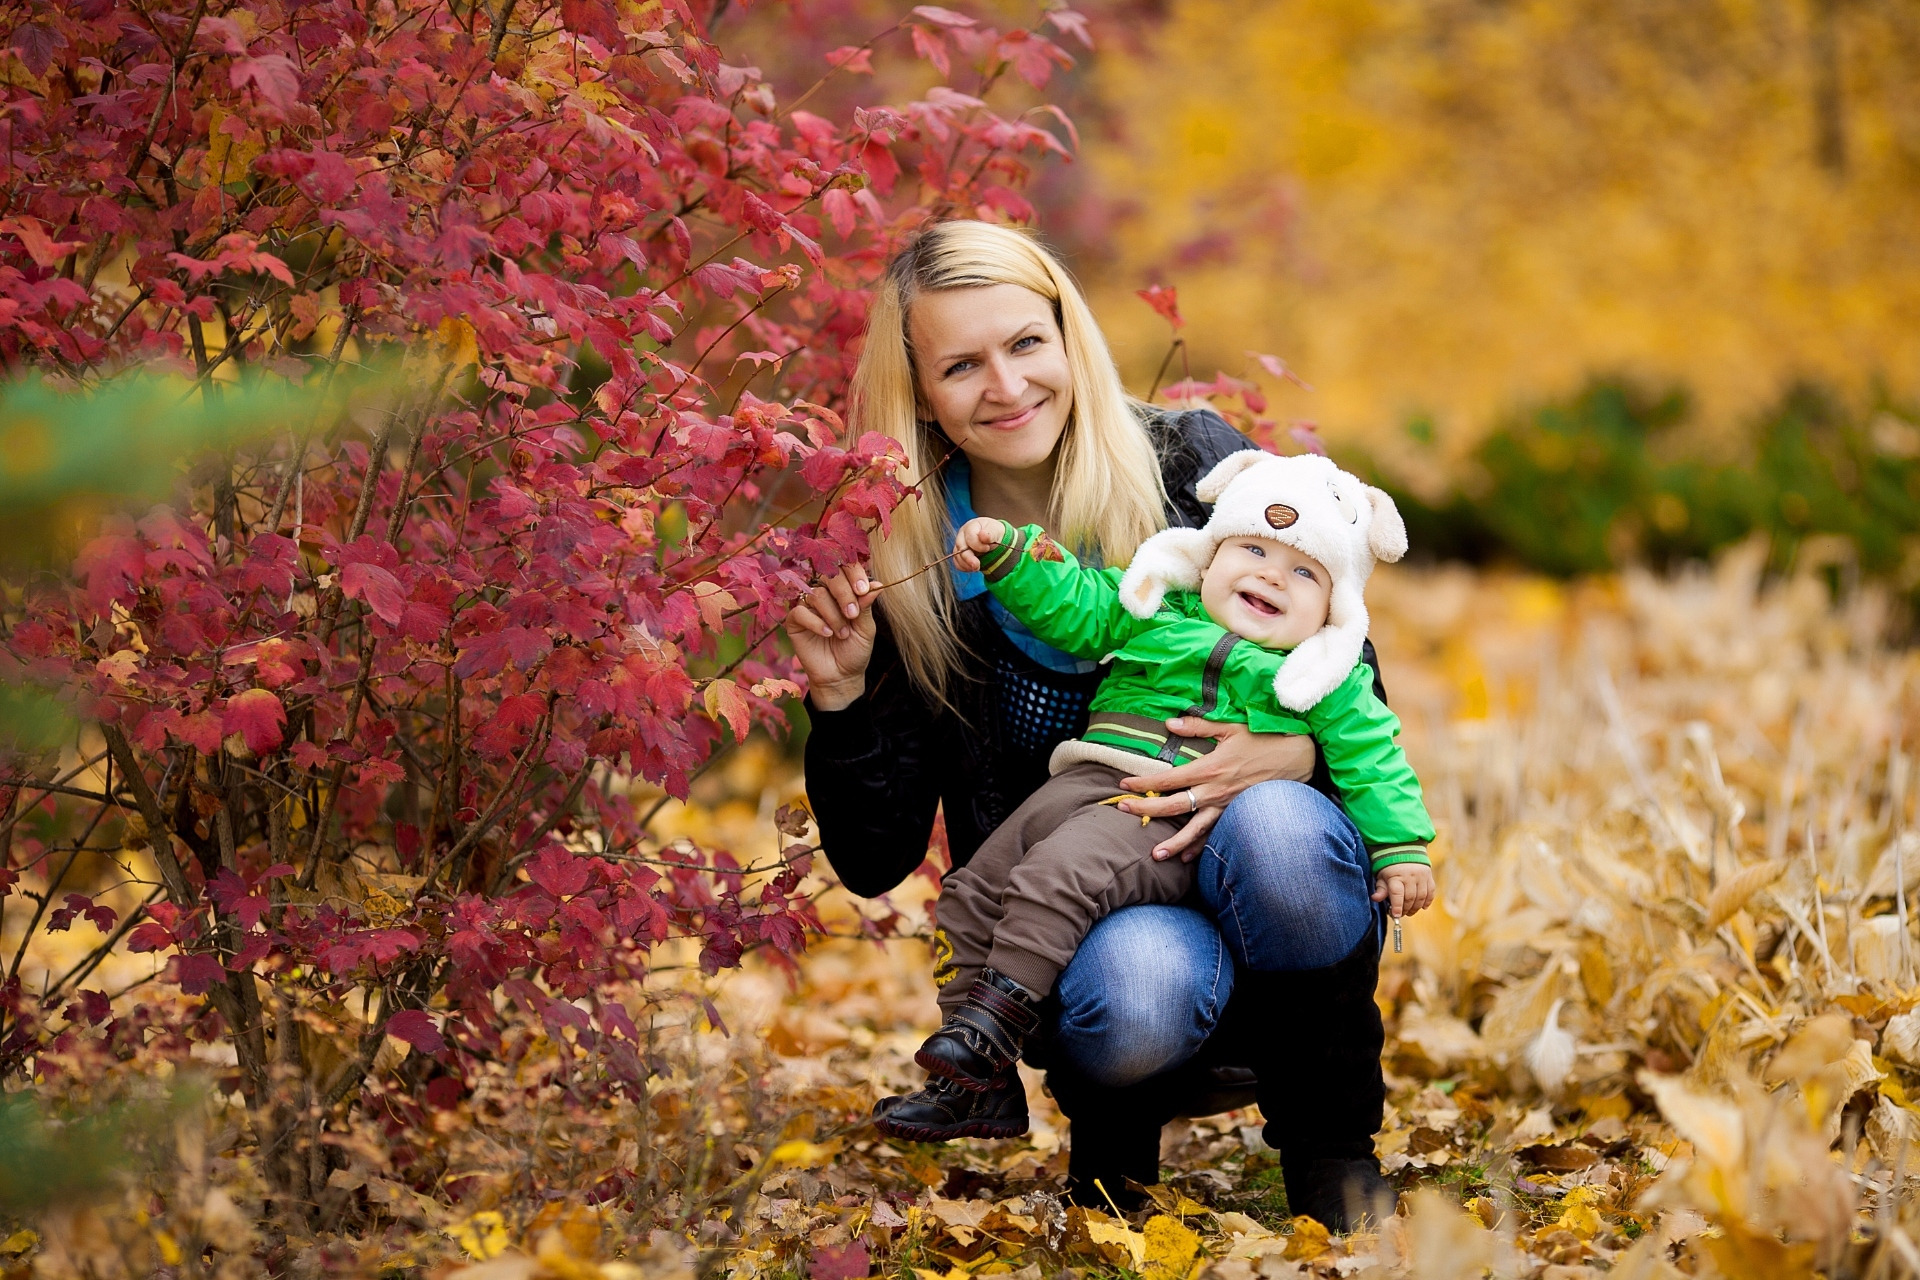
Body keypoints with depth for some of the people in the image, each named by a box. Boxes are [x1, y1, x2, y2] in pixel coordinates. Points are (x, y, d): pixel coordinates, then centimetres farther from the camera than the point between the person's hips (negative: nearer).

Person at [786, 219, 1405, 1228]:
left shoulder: (1194, 464, -4)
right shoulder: (907, 572, -1)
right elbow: (875, 861, 0)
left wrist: (1282, 756, -23)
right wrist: (841, 698, -16)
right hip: (1079, 925, -1)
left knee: (1273, 832, -34)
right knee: (1135, 990, -36)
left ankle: (1327, 1127, -7)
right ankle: (1117, 1110, 2)